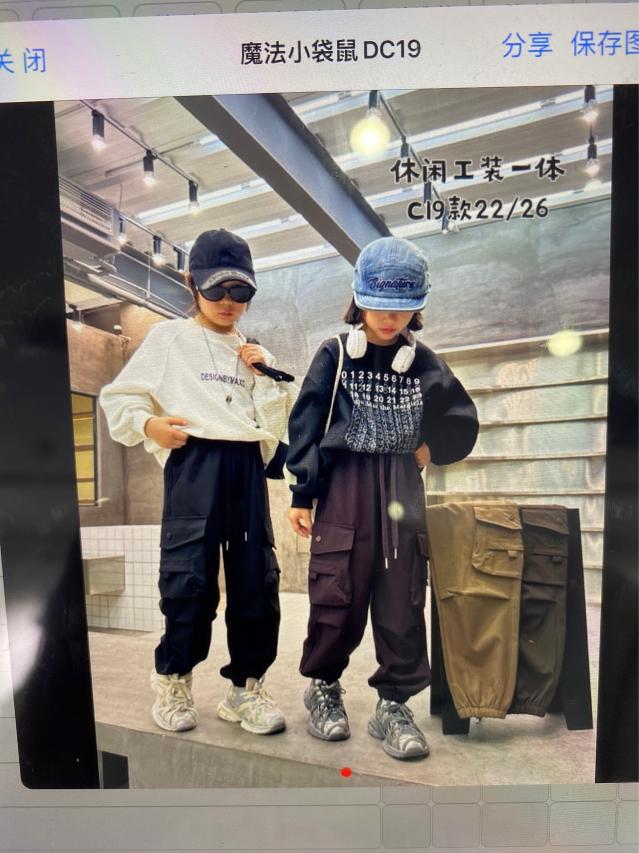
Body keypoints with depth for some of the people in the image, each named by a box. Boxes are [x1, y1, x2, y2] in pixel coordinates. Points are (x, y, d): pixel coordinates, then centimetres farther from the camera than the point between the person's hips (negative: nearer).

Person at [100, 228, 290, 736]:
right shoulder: (169, 338, 9)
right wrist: (147, 424, -11)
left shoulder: (253, 353, 19)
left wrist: (266, 376, 2)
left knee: (257, 577, 3)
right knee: (189, 575, -5)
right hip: (194, 463, -4)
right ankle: (174, 679, 19)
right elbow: (118, 398, 6)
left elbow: (274, 425, 13)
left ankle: (246, 686, 18)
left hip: (247, 465, 4)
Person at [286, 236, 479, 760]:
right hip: (344, 487, -2)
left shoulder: (425, 364, 8)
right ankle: (323, 686, 25)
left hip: (402, 492, 3)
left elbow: (463, 425, 16)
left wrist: (429, 450, 2)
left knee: (402, 603, 4)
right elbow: (306, 427, -2)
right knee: (337, 595, 1)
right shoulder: (336, 356, 0)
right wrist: (302, 494, -4)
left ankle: (393, 705, 19)